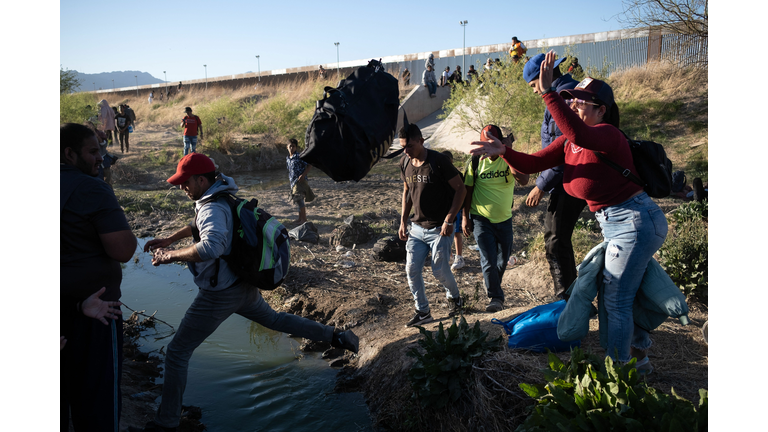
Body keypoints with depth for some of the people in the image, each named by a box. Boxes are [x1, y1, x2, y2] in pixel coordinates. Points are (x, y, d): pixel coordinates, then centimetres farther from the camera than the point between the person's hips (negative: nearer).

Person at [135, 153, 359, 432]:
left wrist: (171, 256, -32)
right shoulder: (222, 197, 5)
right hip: (244, 286, 10)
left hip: (219, 295, -9)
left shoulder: (212, 207, -24)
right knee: (274, 319, 30)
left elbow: (211, 246, -44)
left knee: (177, 353, 2)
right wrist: (169, 240, 18)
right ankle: (336, 336, 31)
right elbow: (200, 225, 24)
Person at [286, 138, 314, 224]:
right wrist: (289, 177, 16)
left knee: (299, 199, -15)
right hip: (293, 181, 8)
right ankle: (300, 218, 23)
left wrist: (303, 175, -19)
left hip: (300, 180, -8)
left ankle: (304, 219, -11)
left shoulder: (299, 156, -10)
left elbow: (309, 165, -12)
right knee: (296, 200, 13)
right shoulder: (287, 158, 13)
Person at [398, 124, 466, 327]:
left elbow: (460, 188, -12)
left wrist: (449, 220, -16)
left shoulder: (438, 161, -16)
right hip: (416, 227, 6)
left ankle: (454, 297, 31)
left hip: (439, 228, -5)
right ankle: (423, 312, 17)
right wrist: (403, 221, 10)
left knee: (440, 270, -1)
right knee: (411, 270, 1)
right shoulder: (405, 162, 1)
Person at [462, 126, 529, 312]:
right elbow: (468, 190, 2)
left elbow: (524, 180, -28)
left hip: (504, 219, 2)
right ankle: (495, 297, 8)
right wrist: (465, 217, -1)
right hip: (481, 219, -2)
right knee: (489, 260, -9)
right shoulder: (475, 162, -7)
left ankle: (493, 287, 43)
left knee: (503, 259, 16)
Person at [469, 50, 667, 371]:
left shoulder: (608, 134, -22)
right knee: (620, 294, 24)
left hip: (635, 222, -10)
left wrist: (547, 92, -45)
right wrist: (503, 151, -17)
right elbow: (533, 164, -1)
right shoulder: (570, 142, 5)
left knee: (616, 301, -1)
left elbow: (578, 134, -46)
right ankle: (639, 353, 45)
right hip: (614, 224, 10)